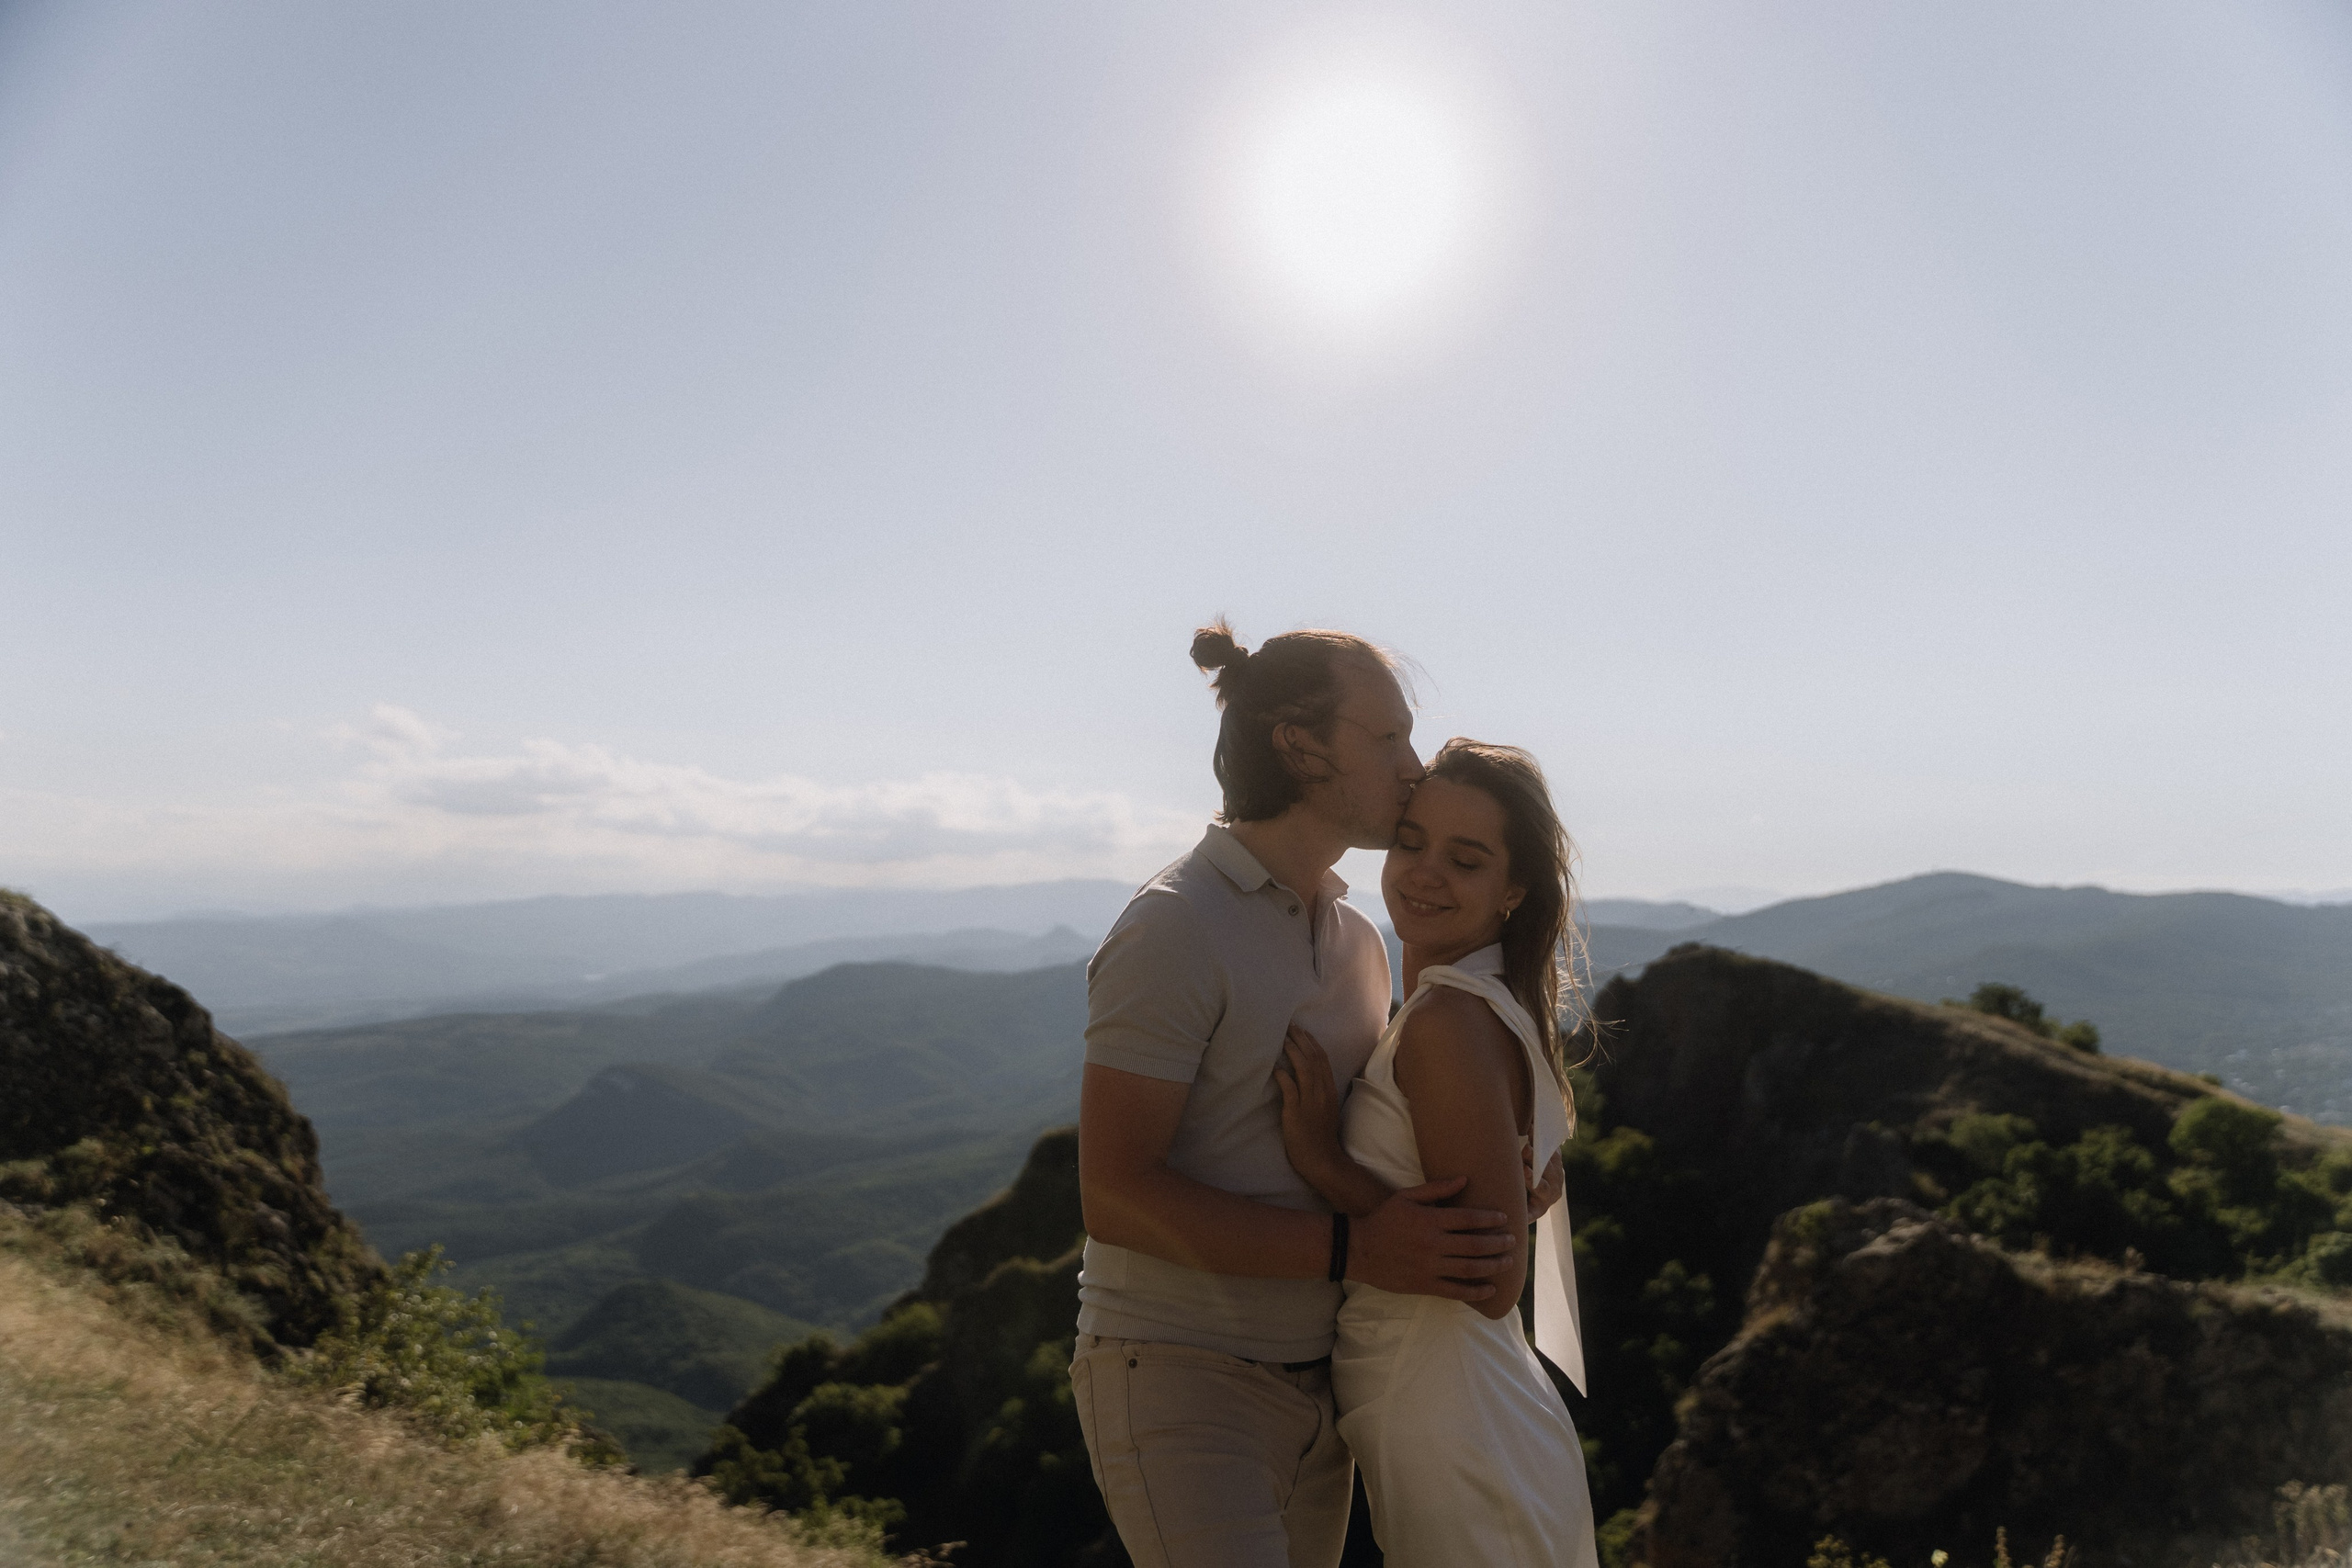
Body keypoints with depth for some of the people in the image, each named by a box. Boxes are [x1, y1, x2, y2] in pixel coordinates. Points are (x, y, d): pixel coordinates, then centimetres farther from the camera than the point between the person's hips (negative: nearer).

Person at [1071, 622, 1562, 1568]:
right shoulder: (1172, 930, -18)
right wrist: (1352, 1249, -24)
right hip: (1177, 1377, -8)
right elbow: (1114, 1195, -21)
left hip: (1313, 1377, 8)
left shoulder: (1358, 939, 8)